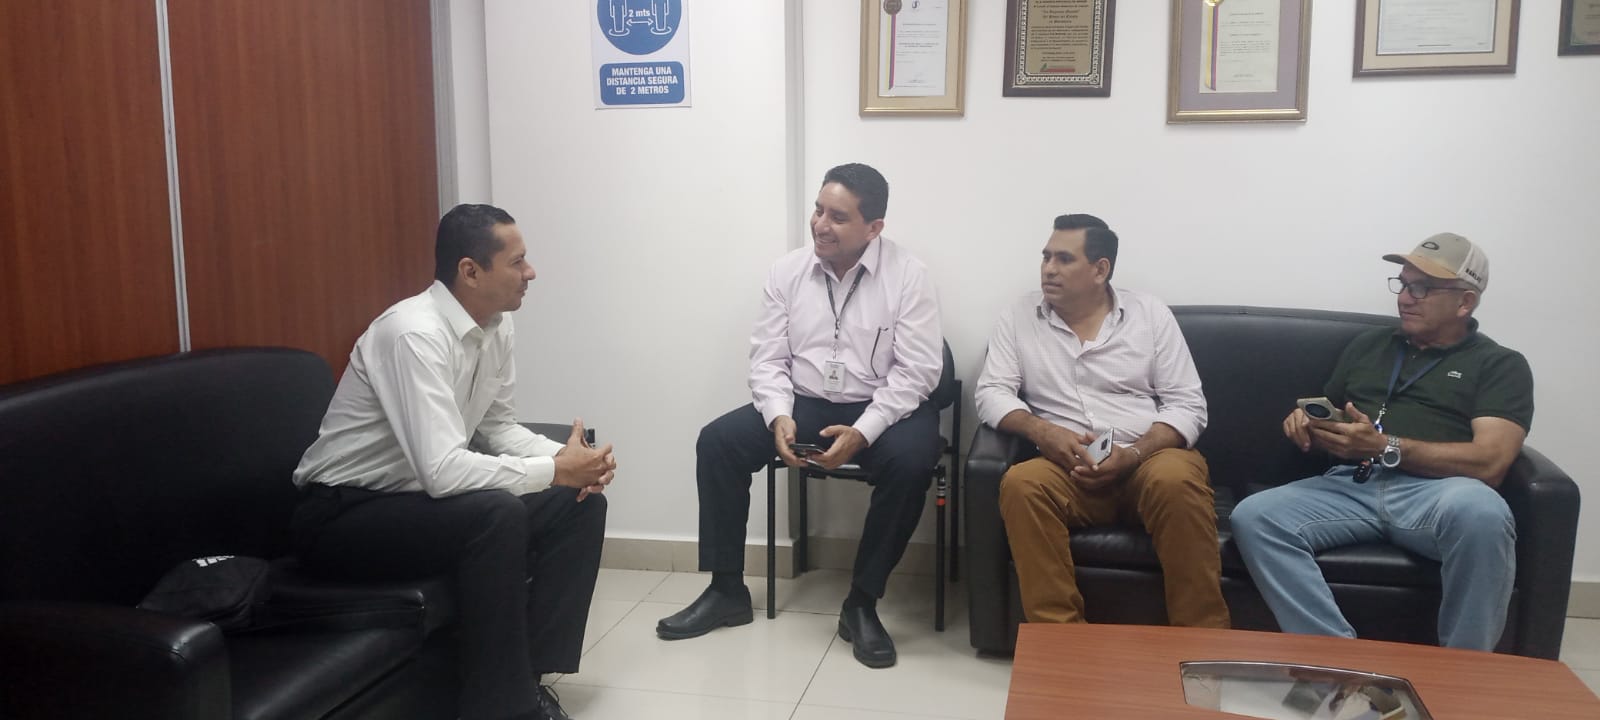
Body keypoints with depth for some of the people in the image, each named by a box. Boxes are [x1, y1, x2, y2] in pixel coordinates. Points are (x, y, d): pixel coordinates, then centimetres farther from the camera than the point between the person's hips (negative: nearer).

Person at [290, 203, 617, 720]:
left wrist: (565, 456, -11)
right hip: (343, 514, -8)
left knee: (580, 502, -4)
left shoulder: (496, 327, -2)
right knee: (498, 514, -32)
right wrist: (555, 469, -26)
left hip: (421, 495, 9)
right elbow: (443, 471, -36)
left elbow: (498, 428, 8)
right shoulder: (416, 333, -28)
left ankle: (529, 673, 1)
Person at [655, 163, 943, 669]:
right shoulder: (787, 271, 1)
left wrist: (862, 432, -26)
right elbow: (767, 358, 1)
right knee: (717, 441, -16)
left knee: (911, 461, -34)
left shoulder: (908, 276, -10)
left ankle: (862, 603, -15)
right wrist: (779, 417, -19)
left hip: (883, 409, -3)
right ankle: (726, 591, -2)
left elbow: (917, 371, -15)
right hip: (803, 403, 4)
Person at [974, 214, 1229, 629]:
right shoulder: (1018, 318, 11)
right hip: (1069, 469, 1)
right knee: (1021, 483, -32)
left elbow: (1187, 405, 3)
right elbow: (991, 393, 2)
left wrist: (1132, 454, -15)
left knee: (1177, 480, -35)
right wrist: (1041, 431, -19)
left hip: (1150, 459, 0)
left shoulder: (1151, 314, 8)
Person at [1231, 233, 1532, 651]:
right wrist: (1306, 425, 4)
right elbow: (1330, 420, 31)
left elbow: (1490, 461, -6)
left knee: (1479, 512, -40)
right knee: (1253, 518, -26)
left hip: (1433, 492, -3)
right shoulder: (1368, 344, 25)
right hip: (1351, 486, 4)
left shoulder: (1500, 364, 10)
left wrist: (1384, 448, -17)